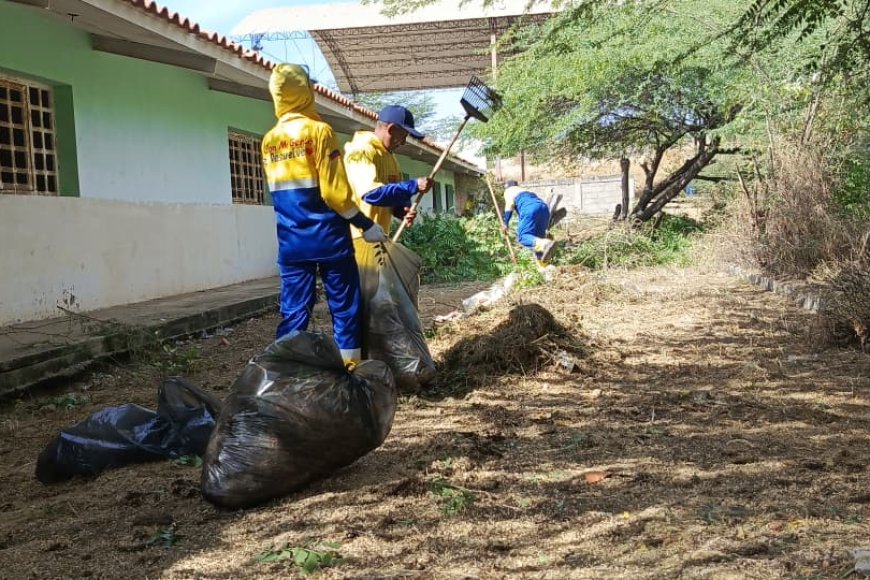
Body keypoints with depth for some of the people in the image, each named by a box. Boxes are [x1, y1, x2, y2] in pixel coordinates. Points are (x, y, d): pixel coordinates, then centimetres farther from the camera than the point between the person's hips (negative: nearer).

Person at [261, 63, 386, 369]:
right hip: (327, 238, -5)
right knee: (344, 308, 4)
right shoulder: (319, 130, -9)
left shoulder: (269, 140, 9)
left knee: (293, 311, 6)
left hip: (290, 243, 5)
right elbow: (335, 191, -13)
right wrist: (366, 224, -6)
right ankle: (349, 369, 6)